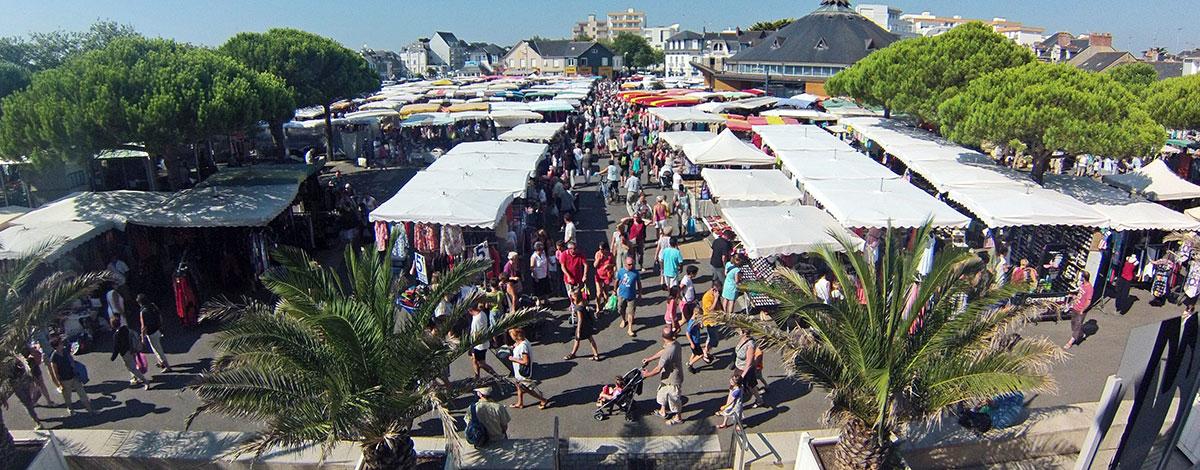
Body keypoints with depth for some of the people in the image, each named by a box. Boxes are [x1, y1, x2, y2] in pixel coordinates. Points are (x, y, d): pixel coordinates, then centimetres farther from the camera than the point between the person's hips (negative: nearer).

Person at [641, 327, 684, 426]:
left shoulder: (668, 352, -38)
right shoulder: (675, 344, -10)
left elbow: (658, 369, -30)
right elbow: (662, 351, 10)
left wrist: (647, 374, -12)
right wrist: (649, 359, 16)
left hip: (673, 380, -8)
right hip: (668, 377, 8)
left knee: (674, 399, 16)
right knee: (662, 393, 28)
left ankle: (677, 418, 39)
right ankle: (663, 411, 51)